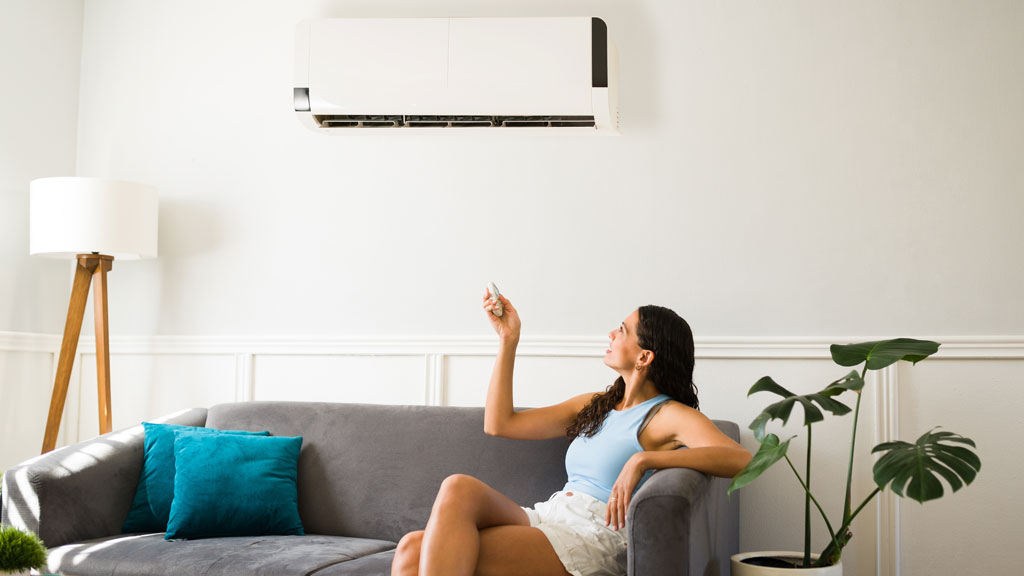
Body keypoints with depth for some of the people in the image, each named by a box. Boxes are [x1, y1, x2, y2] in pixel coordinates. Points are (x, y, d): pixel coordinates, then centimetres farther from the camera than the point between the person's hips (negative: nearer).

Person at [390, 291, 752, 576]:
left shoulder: (669, 415, 3)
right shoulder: (594, 406, 24)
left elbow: (740, 459, -16)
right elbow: (499, 424, 23)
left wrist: (643, 459, -22)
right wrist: (508, 340, 21)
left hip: (594, 539, -7)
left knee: (459, 489, -26)